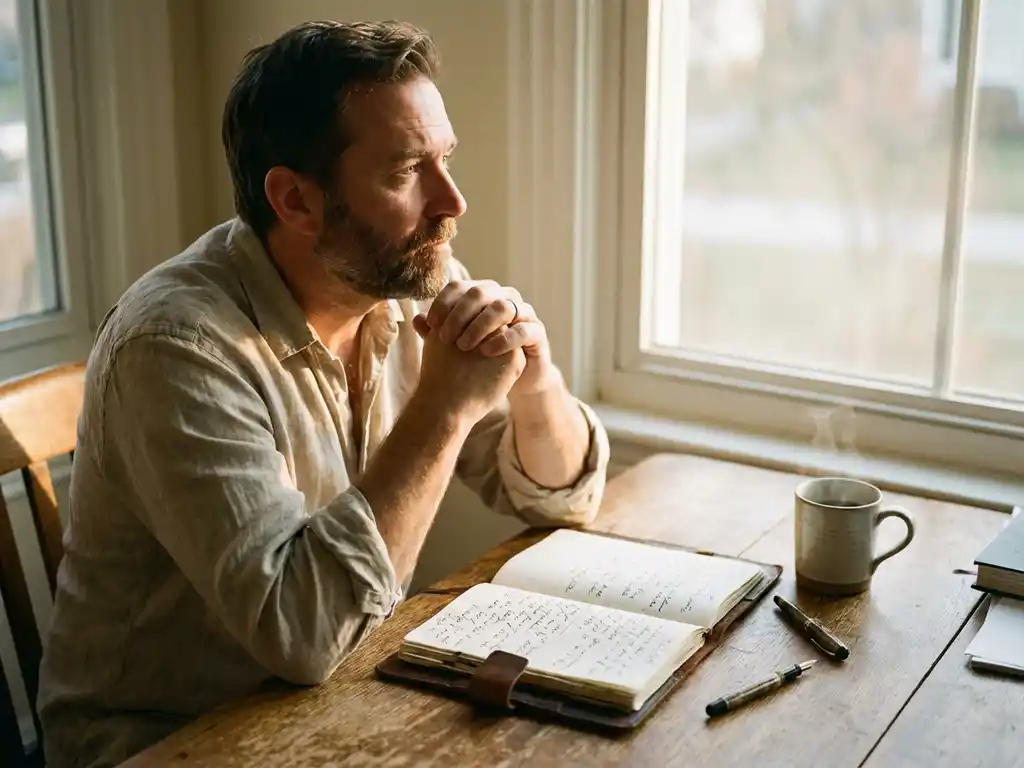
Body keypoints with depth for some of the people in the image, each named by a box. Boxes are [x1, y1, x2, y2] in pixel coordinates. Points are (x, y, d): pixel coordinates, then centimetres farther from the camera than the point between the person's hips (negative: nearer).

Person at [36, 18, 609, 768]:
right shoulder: (179, 343, -24)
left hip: (341, 694, 6)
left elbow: (562, 494, 2)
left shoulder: (418, 285, -4)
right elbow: (300, 628, -31)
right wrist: (445, 407, -28)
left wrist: (535, 382, -17)